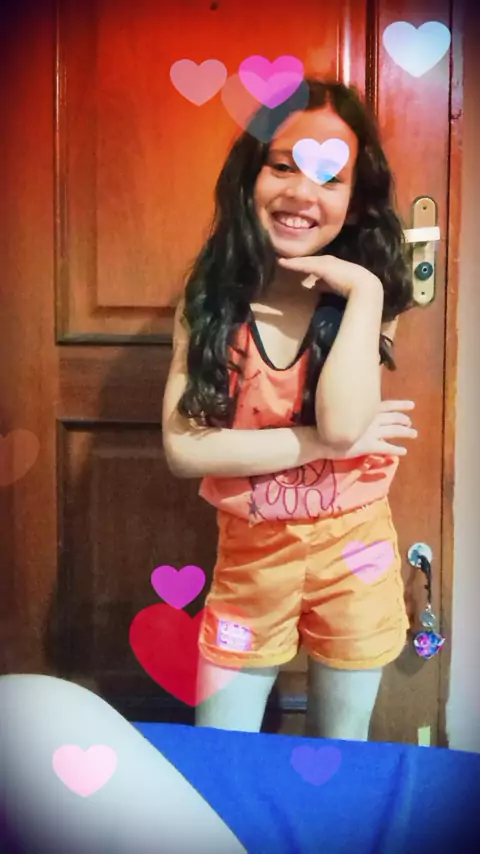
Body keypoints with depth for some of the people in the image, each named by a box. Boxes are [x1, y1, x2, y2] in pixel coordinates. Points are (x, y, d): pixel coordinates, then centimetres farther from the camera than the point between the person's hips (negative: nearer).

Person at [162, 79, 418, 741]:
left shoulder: (367, 295, -7)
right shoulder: (209, 299, -6)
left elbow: (343, 424, -24)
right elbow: (182, 448, -16)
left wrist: (362, 291, -24)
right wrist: (322, 443, -19)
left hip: (351, 552, 0)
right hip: (248, 554, 1)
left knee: (340, 759, 19)